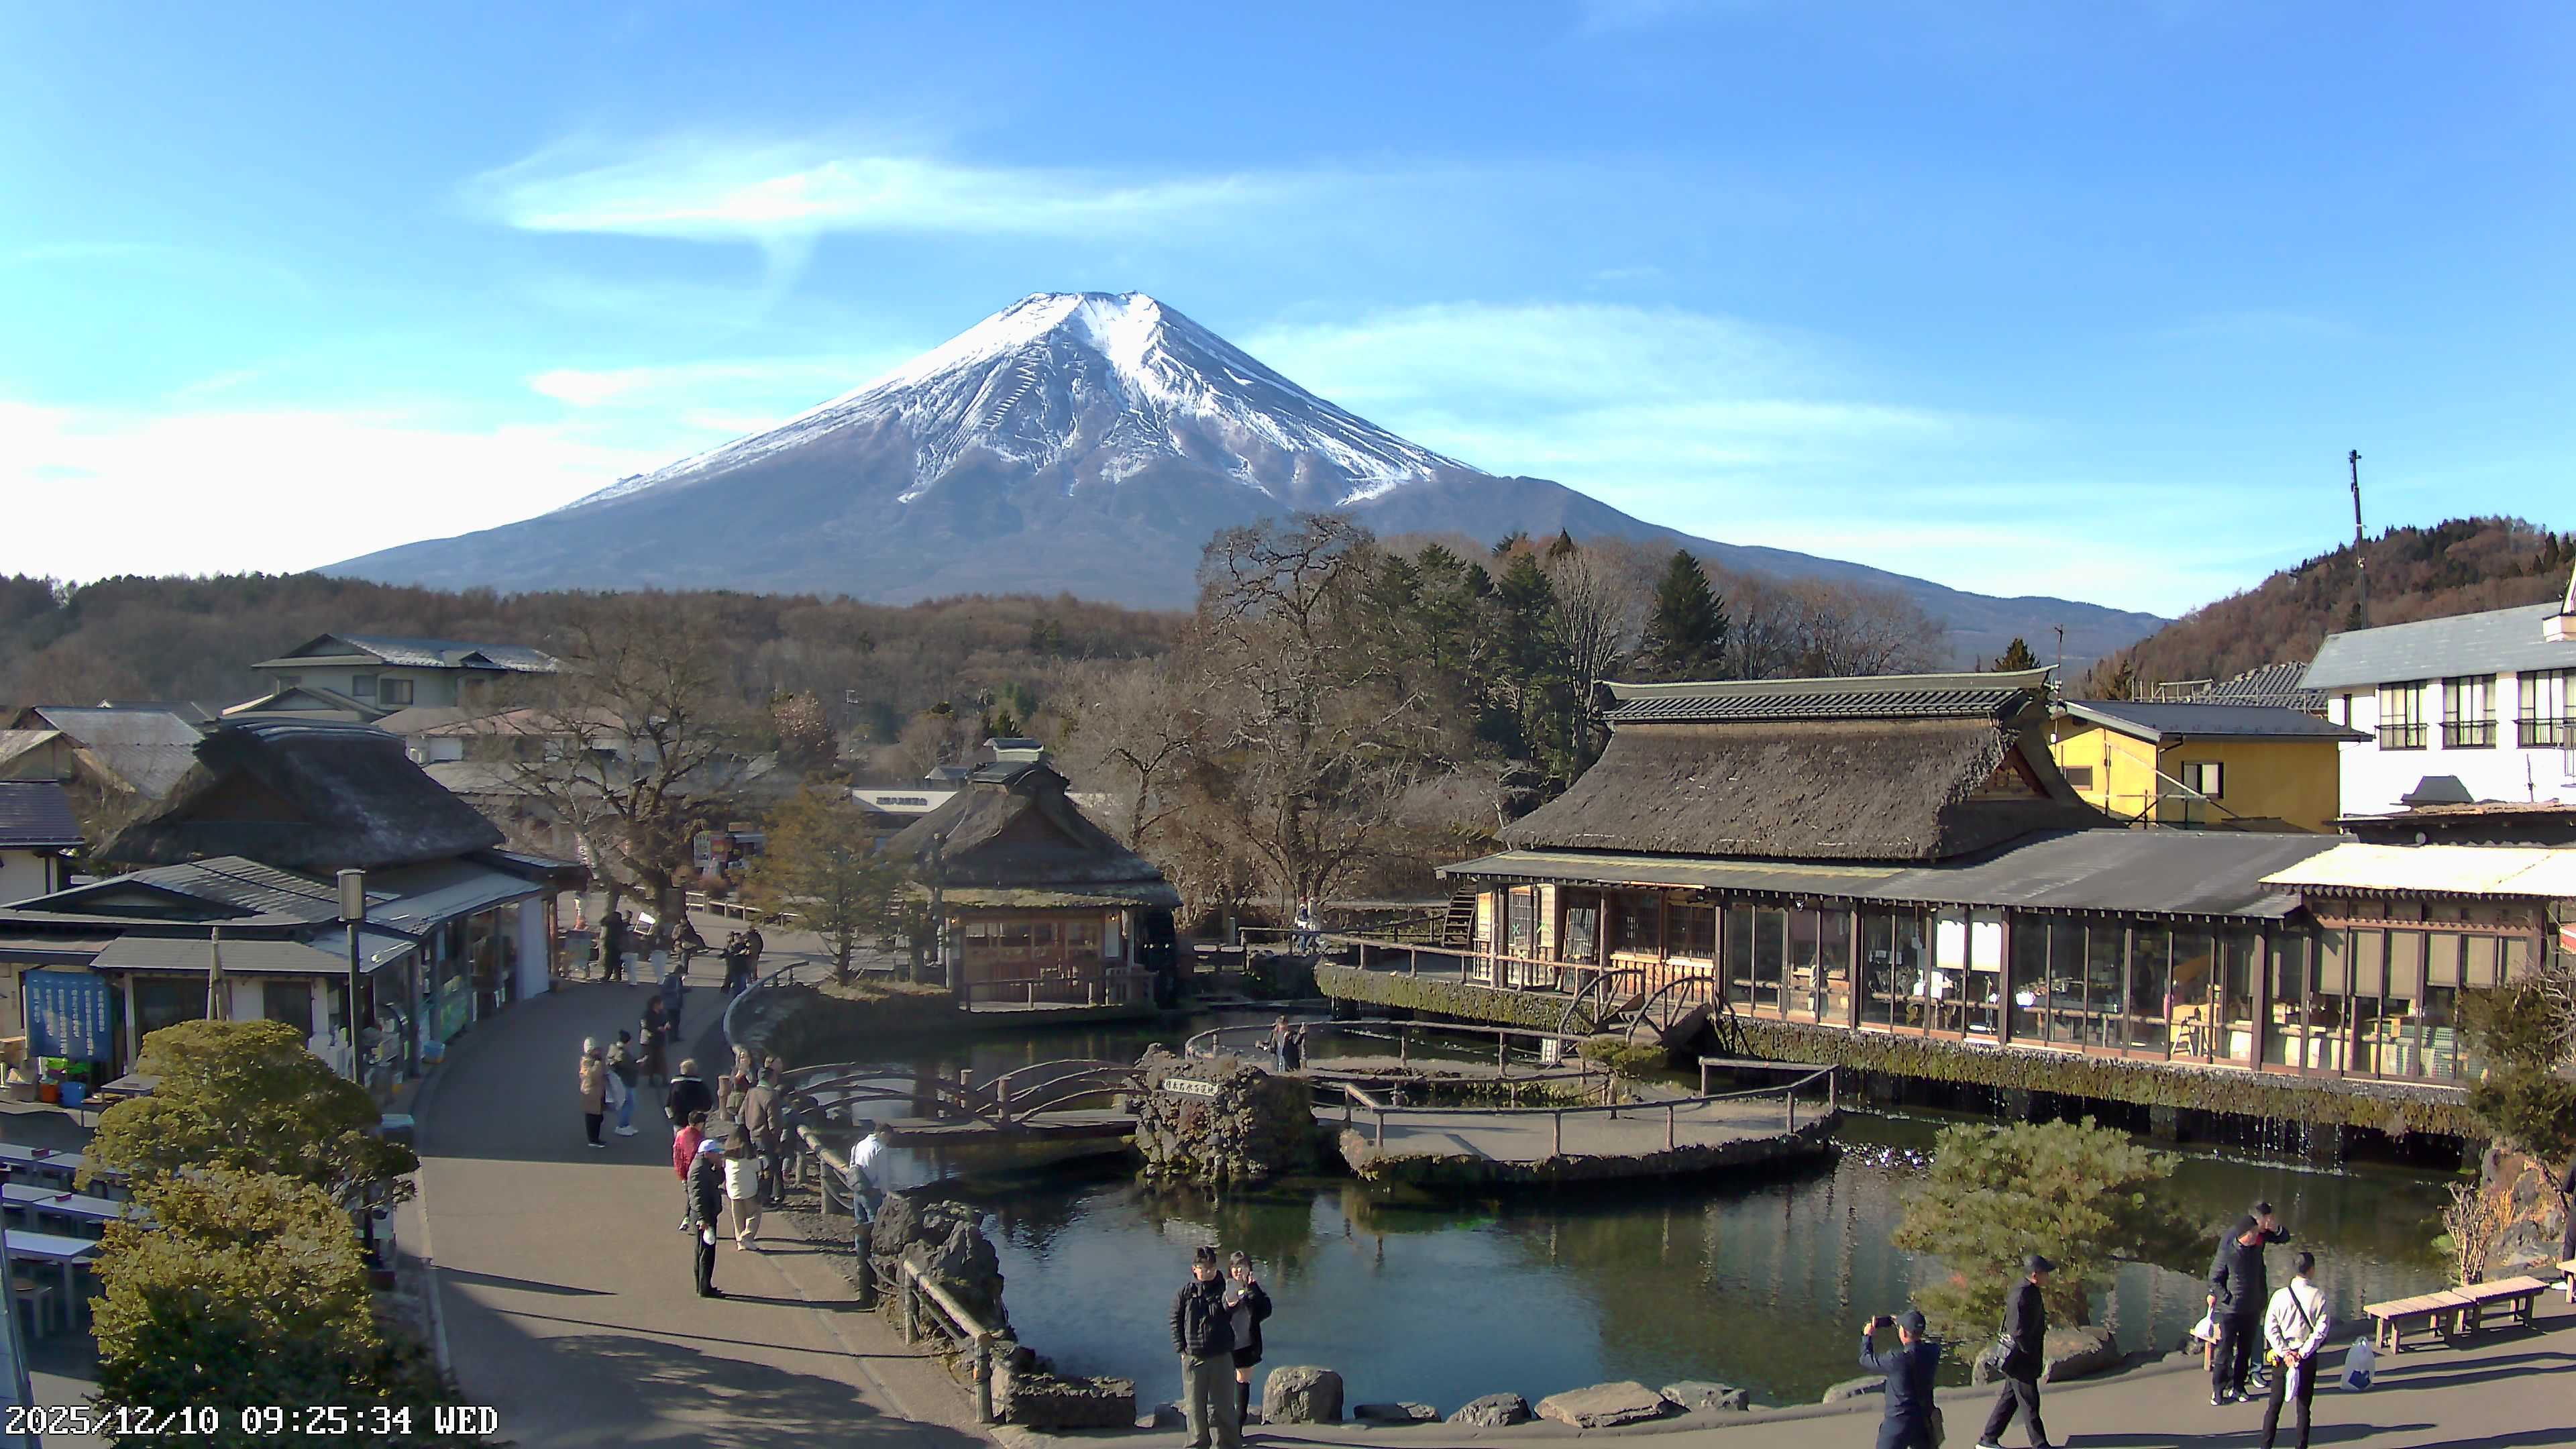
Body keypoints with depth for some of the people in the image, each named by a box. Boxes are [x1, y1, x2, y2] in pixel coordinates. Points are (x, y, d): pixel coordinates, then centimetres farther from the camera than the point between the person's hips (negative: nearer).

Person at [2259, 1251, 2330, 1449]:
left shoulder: (2280, 1295, -8)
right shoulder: (2319, 1297, -10)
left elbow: (2270, 1329, -11)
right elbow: (2321, 1330, -14)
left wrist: (2285, 1353, -9)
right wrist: (2302, 1353, -12)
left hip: (2283, 1356, 1)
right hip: (2308, 1358, -1)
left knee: (2274, 1405, 10)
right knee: (2304, 1407, 11)